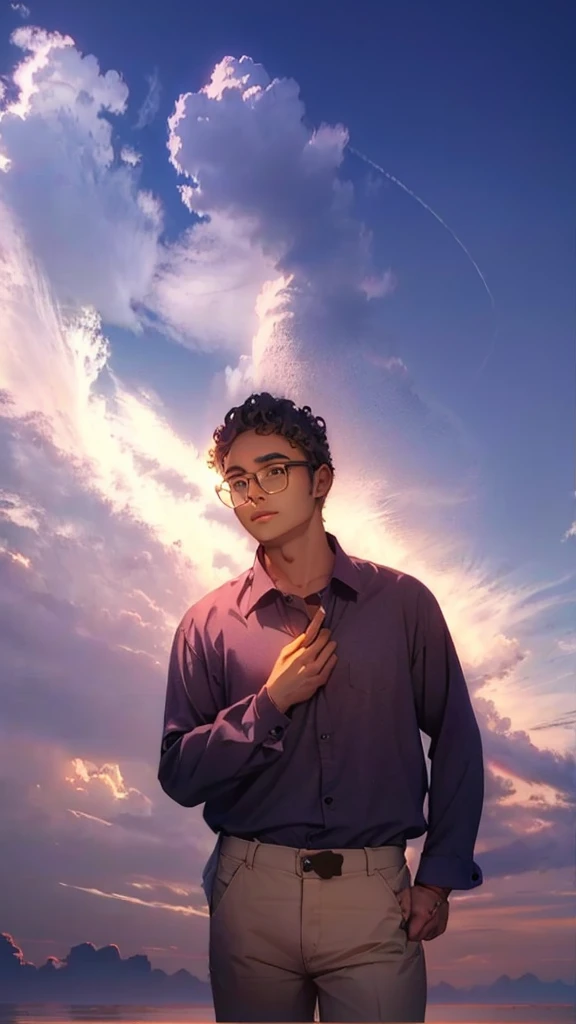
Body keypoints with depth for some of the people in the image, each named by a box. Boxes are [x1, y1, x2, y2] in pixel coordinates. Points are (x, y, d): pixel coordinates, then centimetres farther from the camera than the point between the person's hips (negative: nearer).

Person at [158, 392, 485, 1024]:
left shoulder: (403, 603, -1)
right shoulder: (209, 624, 0)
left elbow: (456, 742, 4)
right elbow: (178, 775, -2)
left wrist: (439, 878, 1)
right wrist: (271, 702, -14)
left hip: (375, 894, 0)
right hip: (252, 893, 1)